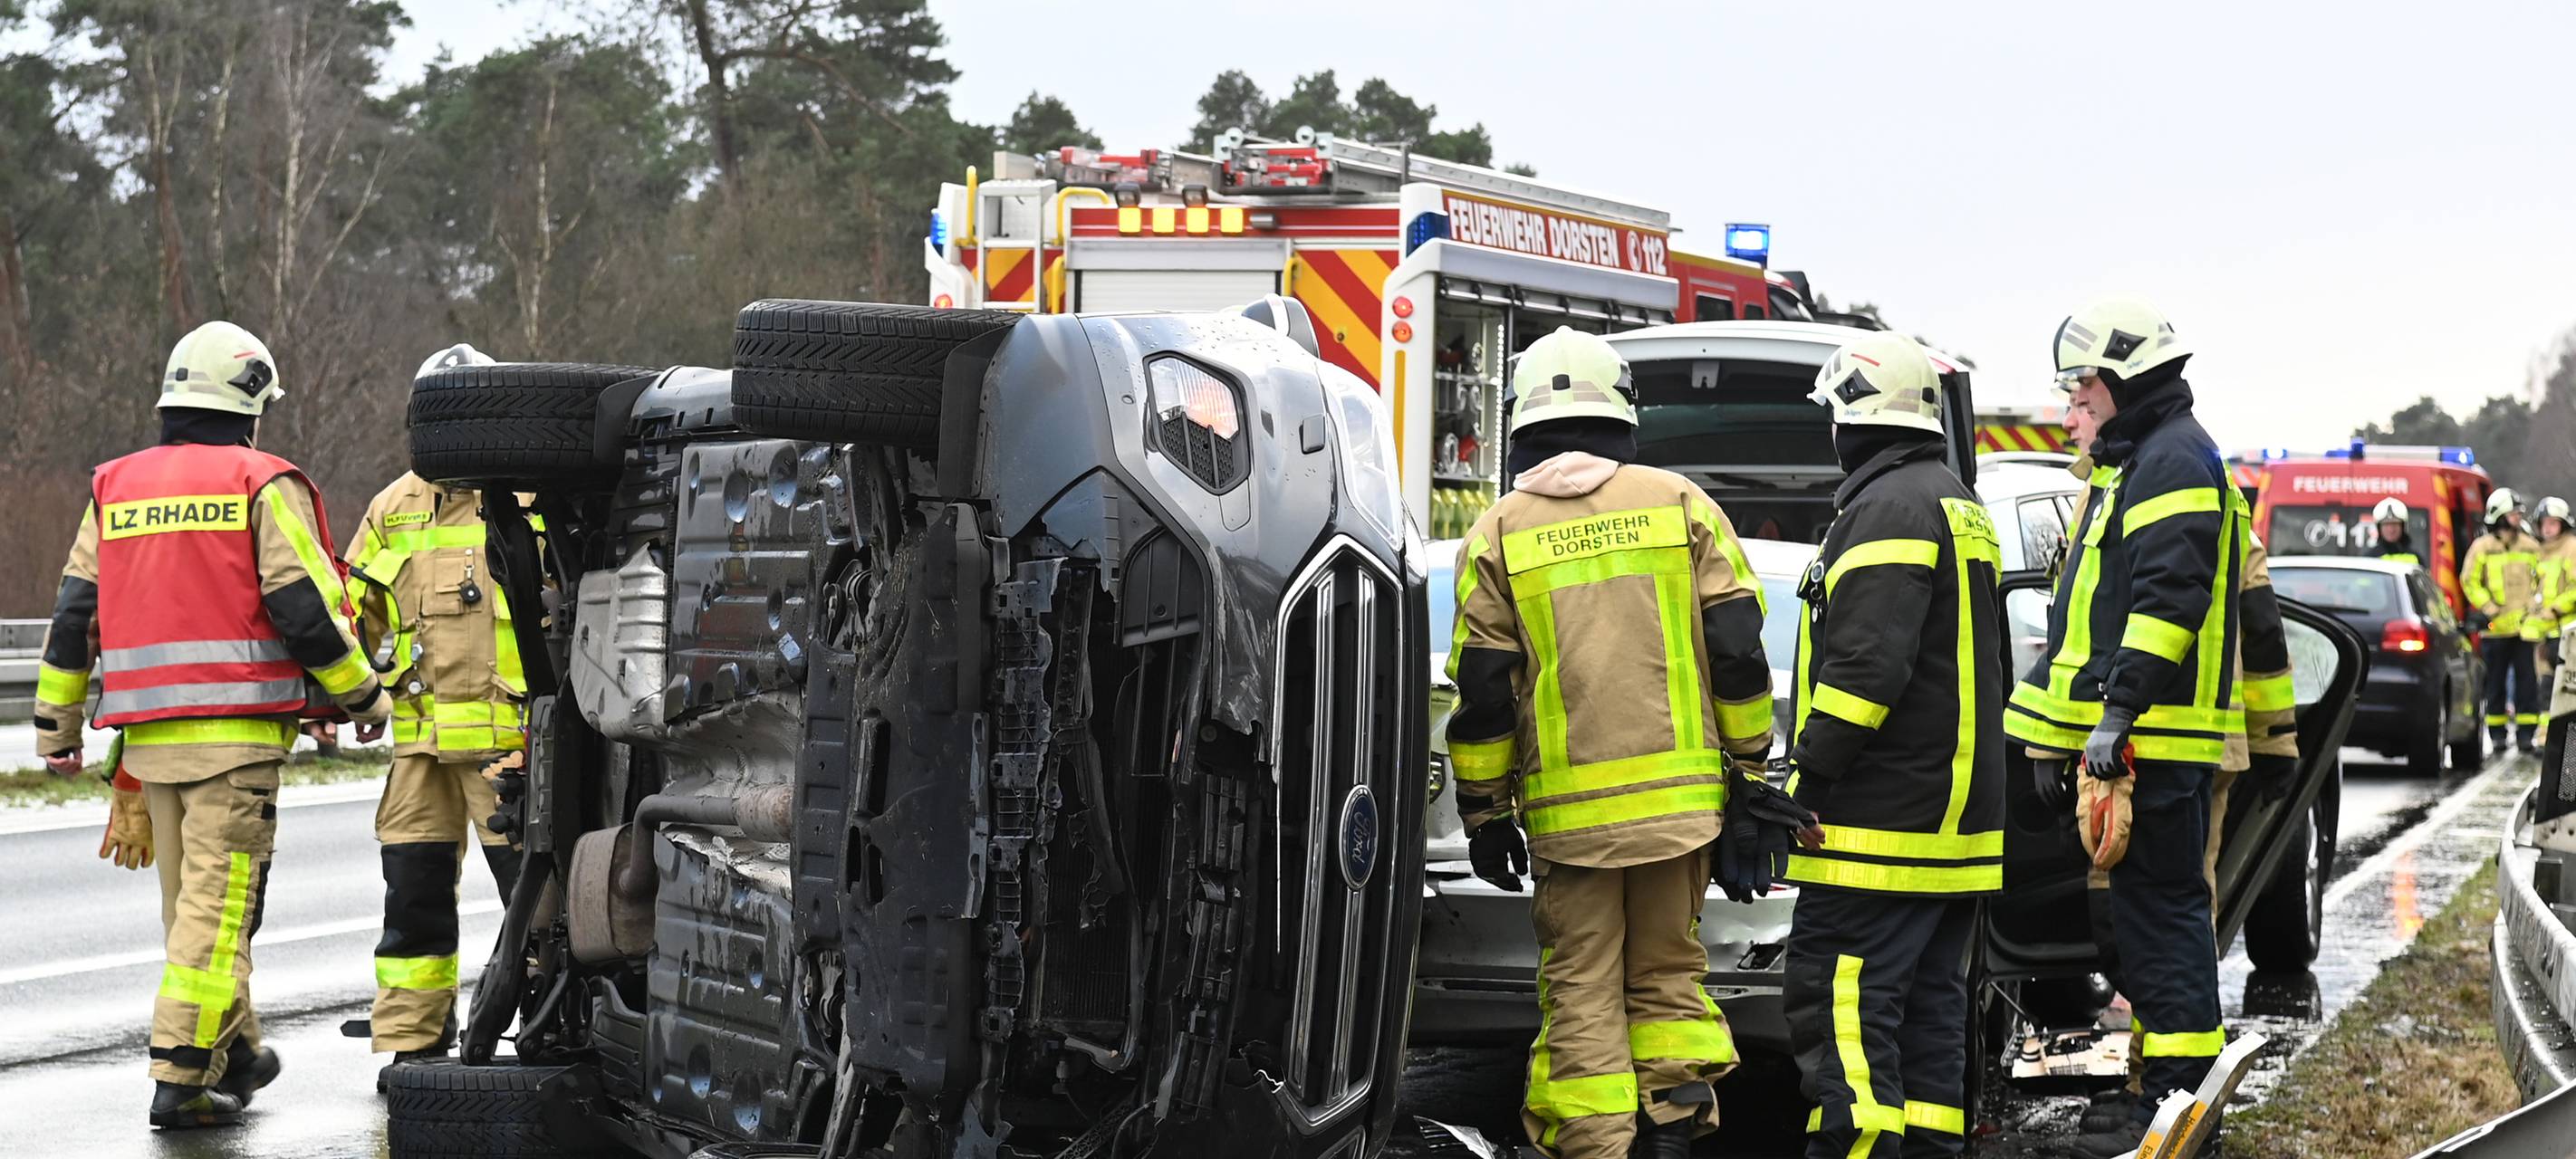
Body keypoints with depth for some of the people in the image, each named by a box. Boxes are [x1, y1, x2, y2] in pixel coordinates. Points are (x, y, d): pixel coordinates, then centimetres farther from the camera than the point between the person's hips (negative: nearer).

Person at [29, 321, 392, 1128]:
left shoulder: (114, 488, 13)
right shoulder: (262, 485, -4)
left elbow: (74, 614, 14)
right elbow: (305, 609, -8)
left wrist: (56, 725, 21)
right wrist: (362, 694, 5)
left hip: (148, 733, 6)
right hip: (237, 733, -6)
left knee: (191, 902, 17)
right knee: (217, 904, -6)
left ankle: (234, 1053, 28)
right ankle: (183, 1077, -12)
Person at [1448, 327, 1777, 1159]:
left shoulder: (1499, 534, 1)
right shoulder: (1679, 504, 4)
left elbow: (1482, 693, 0)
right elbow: (1737, 652, 2)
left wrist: (1484, 812, 8)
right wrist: (1749, 772, 11)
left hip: (1568, 810, -1)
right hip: (1679, 799, 1)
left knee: (1582, 997, 4)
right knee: (1667, 976, 13)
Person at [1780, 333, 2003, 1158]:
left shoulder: (1888, 508, -13)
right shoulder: (1958, 506, 20)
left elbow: (1866, 664, -22)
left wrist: (1811, 774, -17)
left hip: (1881, 822, -10)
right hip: (1958, 817, 10)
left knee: (1837, 1002, -11)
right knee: (1929, 1004, 12)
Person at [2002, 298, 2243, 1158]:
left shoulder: (2175, 460, -12)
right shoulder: (2135, 459, 22)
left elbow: (2168, 599, -21)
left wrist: (2118, 708, -24)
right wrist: (2060, 703, 26)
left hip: (2159, 735, -11)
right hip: (2140, 739, 11)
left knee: (2159, 911, -11)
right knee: (2150, 911, 13)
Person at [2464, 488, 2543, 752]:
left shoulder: (2531, 547, 10)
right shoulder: (2482, 548, 1)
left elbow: (2542, 579, 17)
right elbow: (2469, 582, 1)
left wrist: (2534, 606, 3)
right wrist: (2490, 609, -8)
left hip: (2525, 624, 2)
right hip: (2495, 627, -2)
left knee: (2527, 679, -1)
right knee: (2496, 681, 4)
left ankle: (2526, 733, 3)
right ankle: (2497, 735, 10)